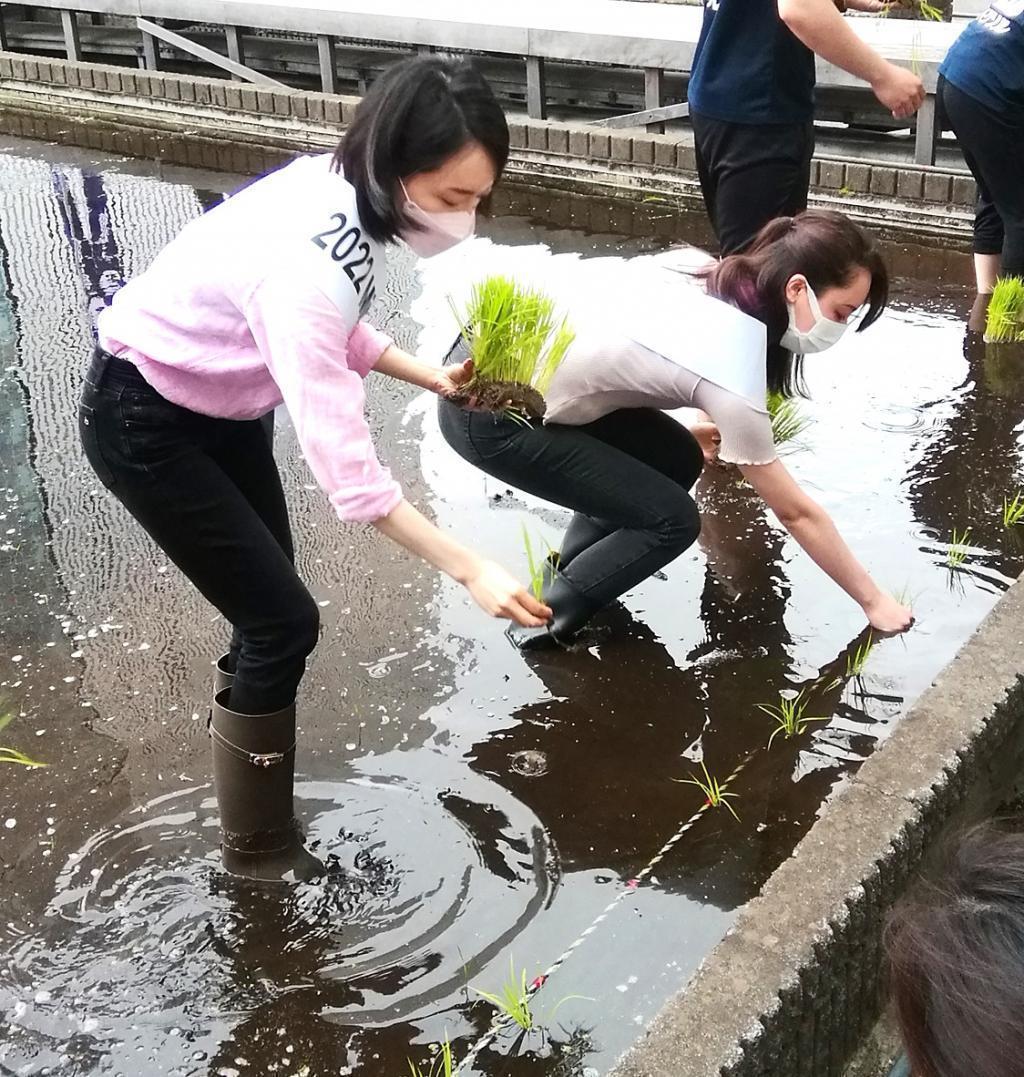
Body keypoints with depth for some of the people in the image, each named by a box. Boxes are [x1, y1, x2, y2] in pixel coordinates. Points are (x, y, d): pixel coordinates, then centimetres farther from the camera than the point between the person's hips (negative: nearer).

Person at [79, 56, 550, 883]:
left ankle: (241, 760, 33)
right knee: (283, 622, -5)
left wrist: (432, 379, -7)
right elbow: (345, 468, -38)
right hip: (145, 424, -8)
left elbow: (338, 329, 6)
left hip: (220, 403, 8)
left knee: (268, 610, 13)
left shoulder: (344, 192, -12)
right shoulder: (302, 262, -38)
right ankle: (258, 846, 15)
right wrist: (472, 571, -37)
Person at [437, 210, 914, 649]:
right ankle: (548, 615, 9)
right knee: (671, 520, -1)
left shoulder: (703, 269, 2)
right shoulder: (733, 381, -18)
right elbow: (795, 512, -8)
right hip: (491, 416, -8)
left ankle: (564, 575, 23)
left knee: (676, 459, 14)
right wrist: (872, 599, 4)